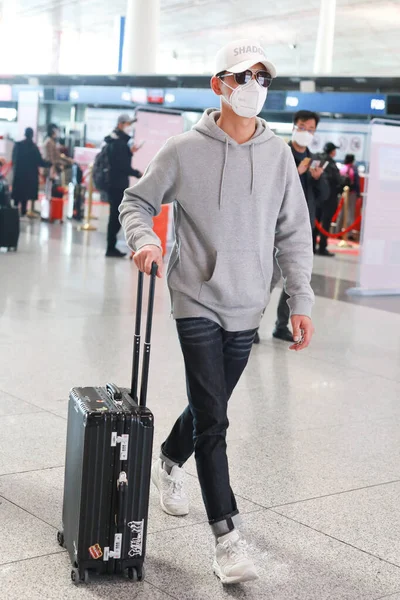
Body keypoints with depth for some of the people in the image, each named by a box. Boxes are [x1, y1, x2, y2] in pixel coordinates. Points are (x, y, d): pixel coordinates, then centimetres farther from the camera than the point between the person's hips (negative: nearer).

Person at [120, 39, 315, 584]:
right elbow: (137, 201, 5)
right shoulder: (185, 150, -6)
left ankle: (169, 464, 47)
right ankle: (227, 536, -3)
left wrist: (301, 300, -1)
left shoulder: (278, 154, 2)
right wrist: (145, 240, -16)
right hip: (198, 302, -4)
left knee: (210, 406, 18)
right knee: (211, 418, -8)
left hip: (247, 308, 4)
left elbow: (294, 233, 5)